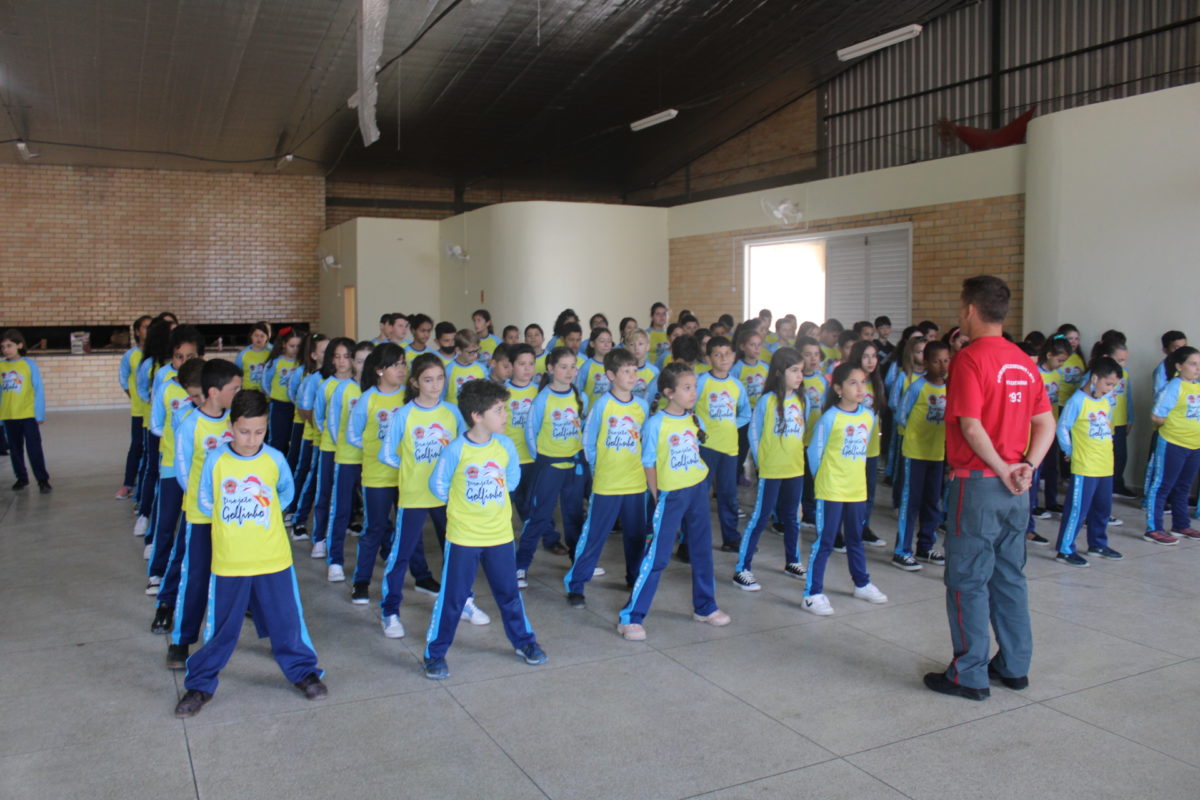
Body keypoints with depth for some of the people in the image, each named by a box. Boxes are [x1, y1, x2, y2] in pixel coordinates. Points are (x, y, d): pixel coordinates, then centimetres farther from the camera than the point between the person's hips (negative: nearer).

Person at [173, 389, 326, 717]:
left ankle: (304, 671, 29)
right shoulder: (215, 460, -7)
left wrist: (263, 516, 4)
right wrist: (233, 519, 0)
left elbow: (287, 493, 12)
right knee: (220, 627, 10)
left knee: (286, 620, 10)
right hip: (229, 562, 0)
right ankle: (199, 685, 27)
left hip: (273, 559, 1)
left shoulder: (275, 459, -5)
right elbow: (205, 501, 4)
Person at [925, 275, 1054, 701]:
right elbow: (1046, 423, 9)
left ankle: (970, 674, 9)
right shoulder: (1023, 361, 9)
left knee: (967, 580, 2)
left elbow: (971, 427, -22)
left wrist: (1001, 470, -11)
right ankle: (1014, 666, 26)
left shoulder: (969, 358, -14)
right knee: (1009, 576, 16)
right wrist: (1027, 466, -1)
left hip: (978, 483, -7)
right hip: (1014, 488, 8)